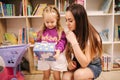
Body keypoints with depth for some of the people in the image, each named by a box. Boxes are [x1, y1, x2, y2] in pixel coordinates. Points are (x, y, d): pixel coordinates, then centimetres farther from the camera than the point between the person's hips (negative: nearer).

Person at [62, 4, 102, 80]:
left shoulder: (92, 36, -25)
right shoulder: (71, 33, -9)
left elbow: (84, 63, -29)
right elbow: (68, 52, 7)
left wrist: (74, 42, -36)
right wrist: (69, 62, -15)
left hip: (93, 66, -4)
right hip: (77, 65, 4)